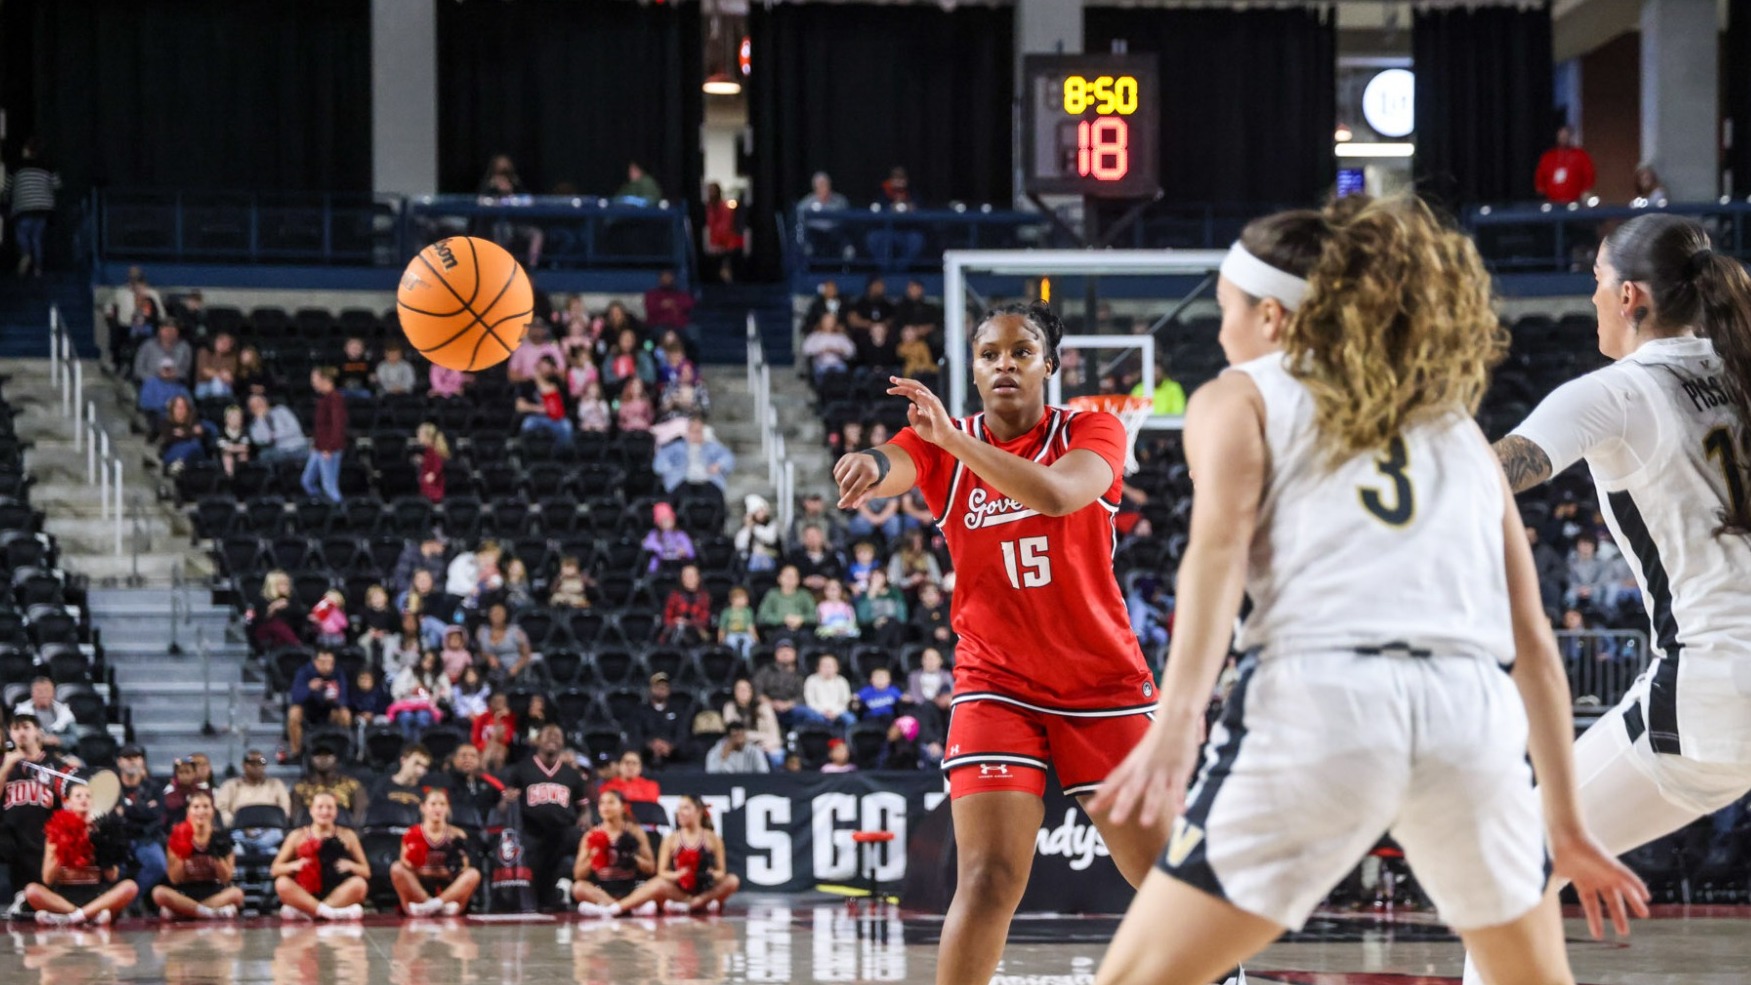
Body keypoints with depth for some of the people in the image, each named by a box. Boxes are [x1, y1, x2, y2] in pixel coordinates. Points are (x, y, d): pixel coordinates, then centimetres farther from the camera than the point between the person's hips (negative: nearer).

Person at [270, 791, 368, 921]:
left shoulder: (347, 836, 10)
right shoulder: (298, 836, 9)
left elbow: (366, 871, 10)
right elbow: (274, 870, 7)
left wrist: (351, 866, -12)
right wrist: (294, 865, -14)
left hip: (338, 895, 0)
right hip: (305, 895, 0)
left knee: (359, 884, -29)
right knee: (282, 883, -28)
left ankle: (302, 912, -32)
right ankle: (333, 913, -35)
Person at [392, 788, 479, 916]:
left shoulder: (457, 836, 6)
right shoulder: (413, 835, 4)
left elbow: (464, 871, 4)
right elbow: (406, 867, 0)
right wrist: (408, 862, -21)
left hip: (449, 892, 1)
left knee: (473, 874, -23)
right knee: (396, 869, -23)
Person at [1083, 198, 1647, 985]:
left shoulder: (1239, 396, 18)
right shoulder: (1456, 425, 30)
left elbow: (1219, 543, -3)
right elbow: (1531, 636, 24)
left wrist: (1177, 718, -17)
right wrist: (1566, 826, 27)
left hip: (1323, 692, -4)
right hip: (1473, 708, 4)